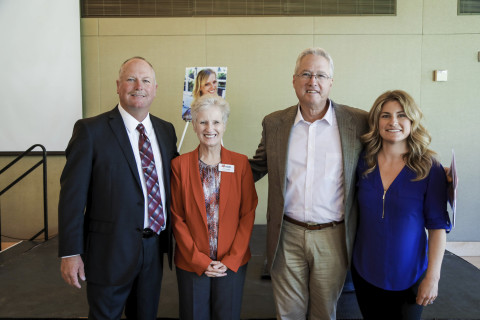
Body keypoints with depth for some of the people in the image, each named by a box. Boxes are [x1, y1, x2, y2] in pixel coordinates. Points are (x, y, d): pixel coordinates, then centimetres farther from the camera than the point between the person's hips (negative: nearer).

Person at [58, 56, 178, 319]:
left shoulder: (166, 130, 6)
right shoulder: (90, 130, -10)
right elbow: (72, 194, -11)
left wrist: (173, 237, 10)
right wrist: (70, 252, -13)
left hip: (155, 248, 5)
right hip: (110, 249, -5)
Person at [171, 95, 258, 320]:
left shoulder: (240, 163, -1)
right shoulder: (180, 164, -3)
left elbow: (248, 215, -2)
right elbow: (177, 218, -3)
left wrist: (231, 260, -9)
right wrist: (199, 261, -9)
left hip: (232, 264, 1)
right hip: (191, 265, 0)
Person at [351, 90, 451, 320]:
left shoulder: (429, 169, -12)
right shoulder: (364, 163, -5)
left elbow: (437, 226, -9)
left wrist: (433, 277, -9)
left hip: (409, 278, -2)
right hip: (365, 273, 2)